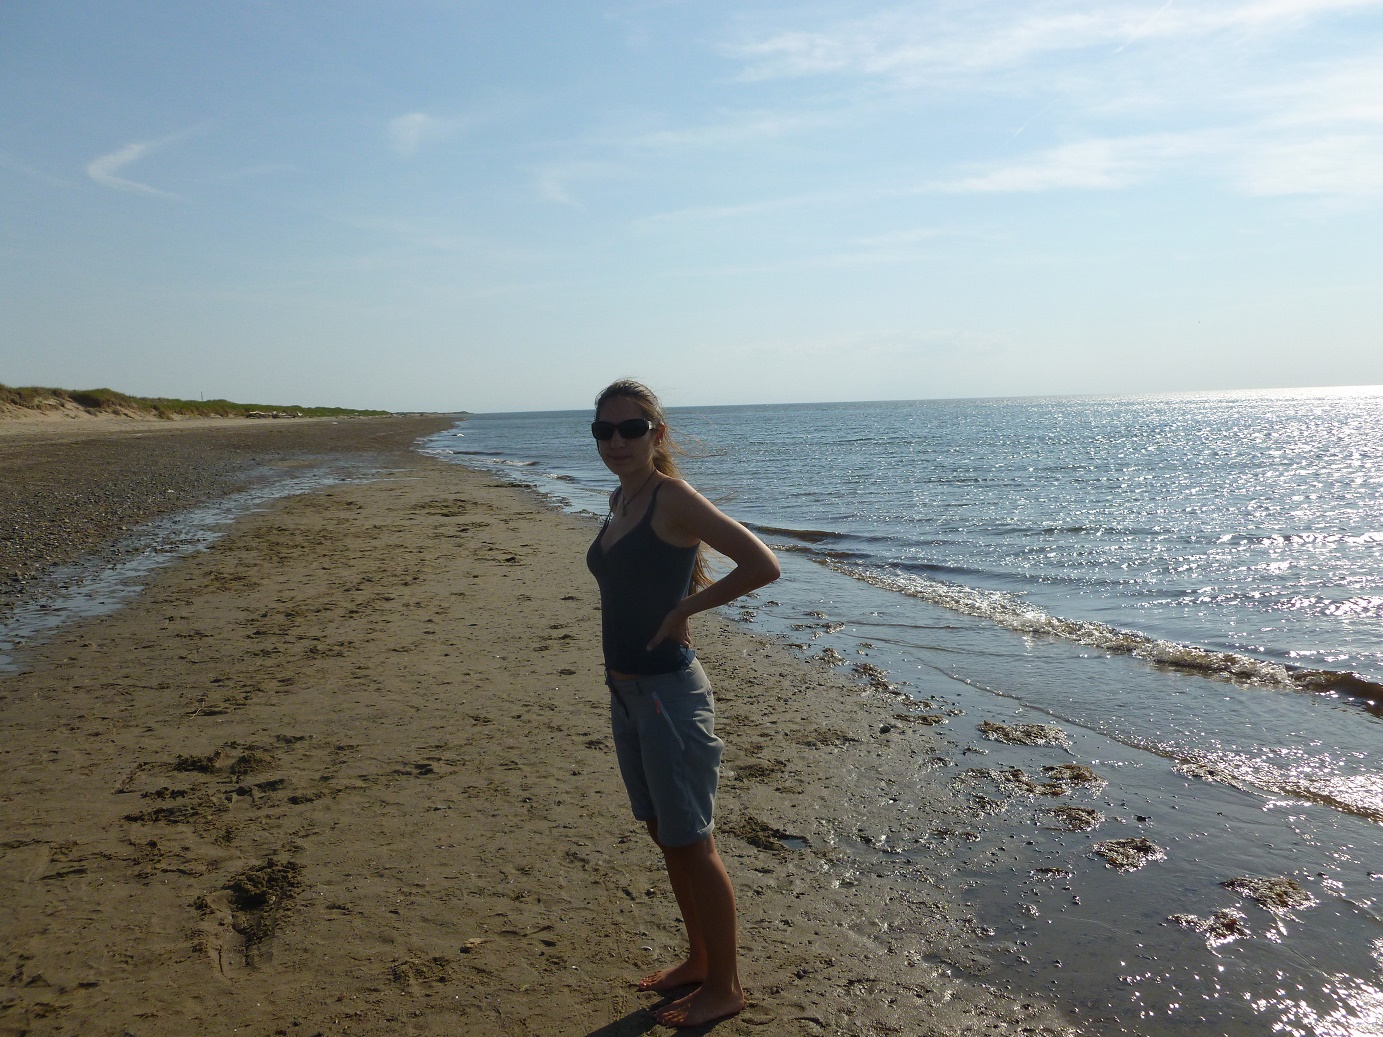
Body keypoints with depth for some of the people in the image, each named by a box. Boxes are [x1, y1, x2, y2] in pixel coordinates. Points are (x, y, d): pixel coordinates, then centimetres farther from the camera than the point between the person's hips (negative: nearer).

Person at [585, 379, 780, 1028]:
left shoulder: (672, 498, -17)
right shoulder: (621, 499, 8)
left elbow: (763, 565, -24)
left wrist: (684, 610, -17)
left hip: (668, 692, -9)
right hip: (625, 691, 9)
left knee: (691, 844, 5)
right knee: (663, 833, 20)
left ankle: (724, 988, 24)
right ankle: (699, 958, 39)